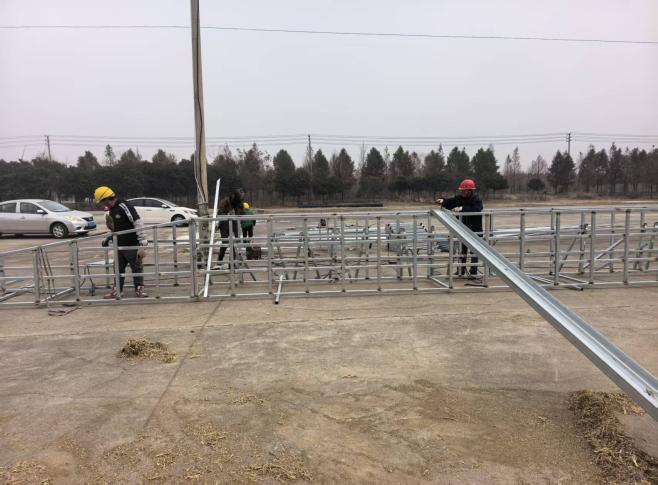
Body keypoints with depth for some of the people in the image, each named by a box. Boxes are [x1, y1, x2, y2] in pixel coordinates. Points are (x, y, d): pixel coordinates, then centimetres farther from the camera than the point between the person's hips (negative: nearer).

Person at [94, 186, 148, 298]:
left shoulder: (124, 206, -18)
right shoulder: (112, 210, 12)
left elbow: (138, 223, -24)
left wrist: (142, 242, -26)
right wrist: (108, 238, 21)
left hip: (132, 245, -9)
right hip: (119, 245, 9)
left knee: (137, 267, 5)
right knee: (118, 268, 14)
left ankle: (139, 289, 17)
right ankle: (117, 290, 25)